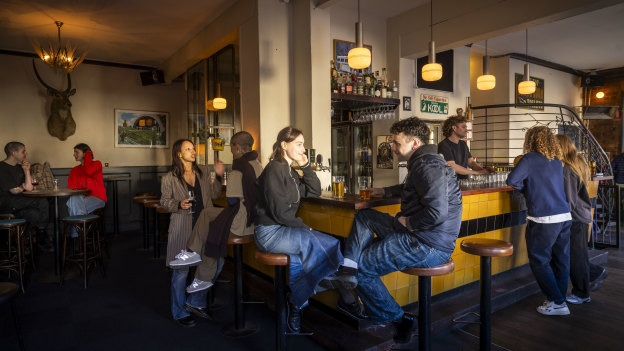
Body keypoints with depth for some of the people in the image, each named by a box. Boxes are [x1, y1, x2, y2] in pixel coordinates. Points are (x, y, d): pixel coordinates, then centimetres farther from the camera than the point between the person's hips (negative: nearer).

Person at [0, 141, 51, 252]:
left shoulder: (19, 167, 16)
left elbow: (29, 188, 8)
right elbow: (14, 191, -13)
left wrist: (27, 171, 2)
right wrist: (23, 186, 8)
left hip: (19, 204, 7)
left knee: (35, 213, -26)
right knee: (43, 203, -26)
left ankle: (41, 241, -15)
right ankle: (42, 237, -6)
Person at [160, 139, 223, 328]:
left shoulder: (203, 171, 11)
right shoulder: (170, 178, -2)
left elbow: (213, 194, 13)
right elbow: (164, 201, 3)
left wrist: (219, 176, 1)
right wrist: (179, 204, -16)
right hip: (182, 227, -4)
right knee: (181, 270, 3)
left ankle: (195, 302, 24)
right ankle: (180, 312, 21)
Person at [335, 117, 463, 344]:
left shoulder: (428, 166, -19)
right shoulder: (422, 163, 15)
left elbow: (437, 212, -31)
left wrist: (408, 223, -16)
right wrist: (386, 191, 31)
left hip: (428, 247, -11)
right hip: (417, 235, 11)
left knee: (361, 268, -2)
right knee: (364, 217, 15)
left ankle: (397, 320, 12)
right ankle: (347, 267, 4)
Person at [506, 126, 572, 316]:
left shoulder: (530, 159, -9)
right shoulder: (557, 161, 12)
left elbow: (511, 180, -13)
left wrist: (526, 187, 3)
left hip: (543, 220, -7)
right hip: (565, 217, 7)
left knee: (539, 261, 4)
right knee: (561, 260, 13)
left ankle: (557, 302, 7)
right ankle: (560, 299, 23)